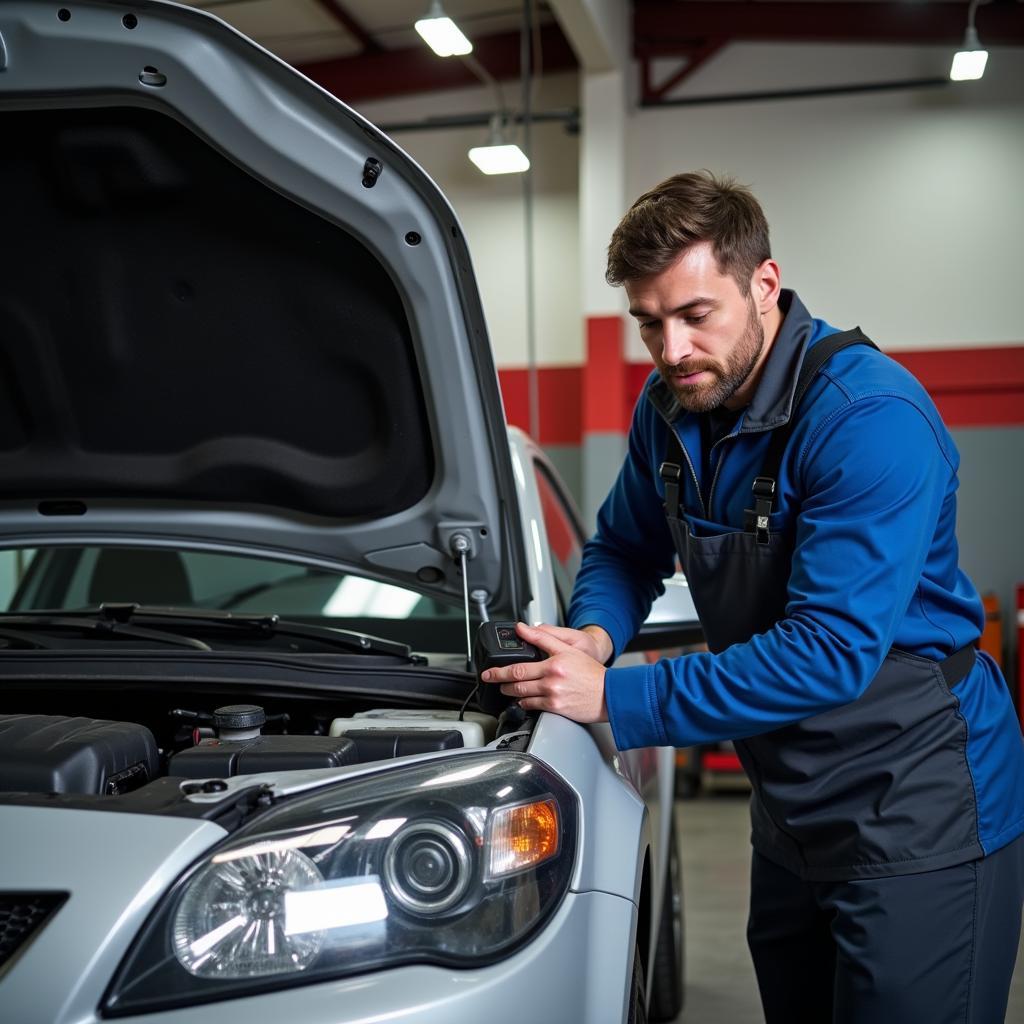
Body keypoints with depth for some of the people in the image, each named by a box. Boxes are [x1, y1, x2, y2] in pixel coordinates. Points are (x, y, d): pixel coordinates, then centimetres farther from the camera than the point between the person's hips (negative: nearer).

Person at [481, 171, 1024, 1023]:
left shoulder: (869, 417, -24)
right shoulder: (671, 407, 0)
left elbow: (830, 653, -29)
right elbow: (625, 547, 15)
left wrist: (616, 699, -27)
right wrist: (596, 634, -9)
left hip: (918, 819, -7)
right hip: (792, 815, 8)